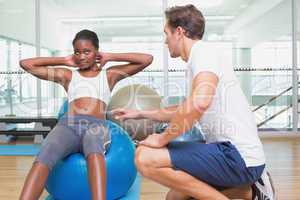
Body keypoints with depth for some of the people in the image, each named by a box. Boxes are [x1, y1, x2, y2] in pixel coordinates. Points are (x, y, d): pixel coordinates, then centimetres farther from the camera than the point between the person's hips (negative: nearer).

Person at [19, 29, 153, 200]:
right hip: (67, 125, 2)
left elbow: (147, 59, 15)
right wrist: (64, 60, 25)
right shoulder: (67, 75, 25)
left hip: (96, 126, -1)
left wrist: (110, 57, 18)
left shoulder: (109, 75, 21)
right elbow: (26, 64, 26)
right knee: (43, 159, -32)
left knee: (93, 148, -40)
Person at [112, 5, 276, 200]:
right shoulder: (198, 60, 19)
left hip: (236, 156, -10)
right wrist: (141, 114, 34)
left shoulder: (203, 51, -11)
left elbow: (199, 102, -31)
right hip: (239, 156, 10)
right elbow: (186, 111, 32)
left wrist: (162, 139, -16)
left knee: (145, 158, -17)